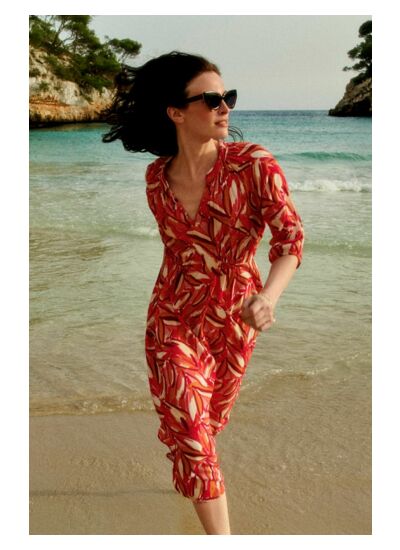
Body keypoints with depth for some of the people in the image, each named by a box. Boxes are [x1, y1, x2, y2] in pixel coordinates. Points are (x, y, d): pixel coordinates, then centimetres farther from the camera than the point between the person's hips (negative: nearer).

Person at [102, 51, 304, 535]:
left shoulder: (254, 164, -17)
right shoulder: (157, 176, -8)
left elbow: (290, 235, -24)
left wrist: (269, 296, -42)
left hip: (236, 317, 0)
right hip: (173, 316, 0)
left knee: (213, 417, 23)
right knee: (190, 429, -5)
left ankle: (185, 462, 59)